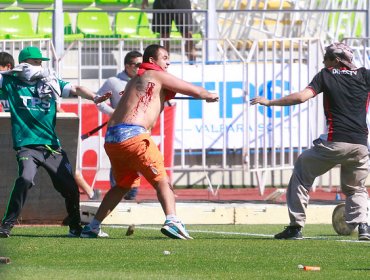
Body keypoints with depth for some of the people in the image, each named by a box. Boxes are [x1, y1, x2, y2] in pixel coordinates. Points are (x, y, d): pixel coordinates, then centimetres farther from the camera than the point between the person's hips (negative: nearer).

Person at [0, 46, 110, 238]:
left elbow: (75, 89, 1)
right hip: (27, 145, -4)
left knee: (70, 187, 1)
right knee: (25, 179, -28)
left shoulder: (50, 82, 11)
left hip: (51, 146, 4)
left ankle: (75, 228, 24)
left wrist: (94, 97, -17)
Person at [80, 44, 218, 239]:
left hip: (111, 138, 8)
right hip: (132, 135, -8)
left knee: (122, 185, 23)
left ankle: (92, 227, 20)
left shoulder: (134, 81, 29)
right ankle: (172, 221, -26)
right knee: (161, 180, -6)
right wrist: (209, 95, 27)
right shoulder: (158, 76, 7)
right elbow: (194, 91, 9)